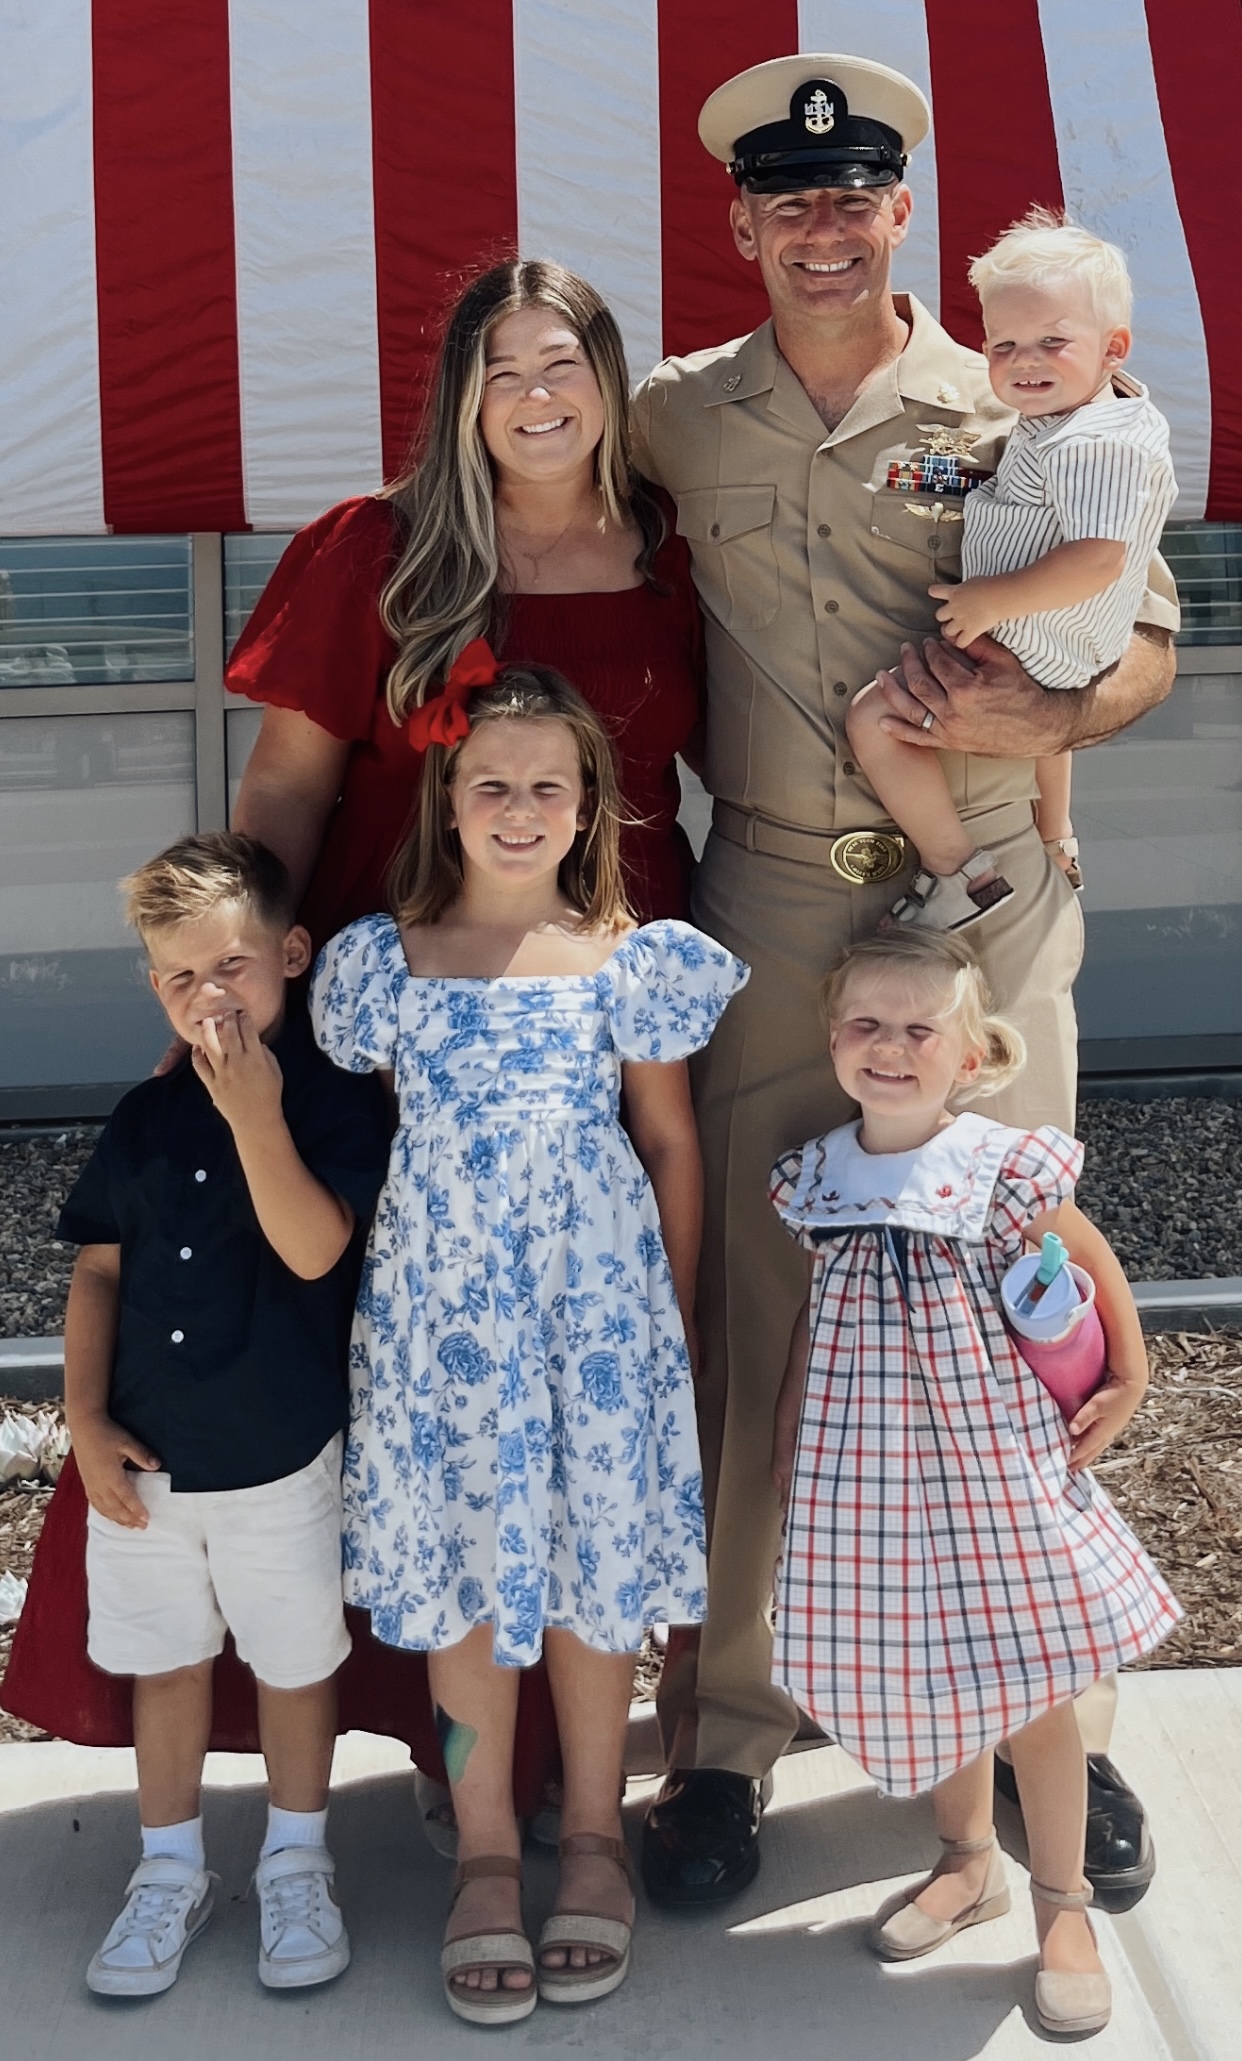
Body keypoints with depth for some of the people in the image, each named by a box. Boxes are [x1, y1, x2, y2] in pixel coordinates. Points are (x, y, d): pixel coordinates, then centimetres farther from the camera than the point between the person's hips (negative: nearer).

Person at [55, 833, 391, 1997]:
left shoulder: (334, 1104, -10)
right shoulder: (144, 1118, 3)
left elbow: (315, 1249, -23)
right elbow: (99, 1271, 6)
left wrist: (256, 1115, -31)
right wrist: (86, 1419, -2)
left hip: (279, 1460, -4)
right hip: (142, 1459, 4)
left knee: (294, 1666, 11)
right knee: (162, 1665, 16)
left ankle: (296, 1864, 32)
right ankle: (170, 1873, 33)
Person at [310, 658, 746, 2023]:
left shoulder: (630, 962, -3)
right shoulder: (379, 961, -1)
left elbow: (670, 1145, 4)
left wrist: (677, 1319, 6)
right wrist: (359, 1307, 4)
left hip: (595, 1309, 0)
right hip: (437, 1314, 1)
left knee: (594, 1573, 9)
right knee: (461, 1577, 9)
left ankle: (592, 1835, 30)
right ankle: (484, 1852, 26)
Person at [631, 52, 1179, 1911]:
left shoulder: (1011, 415, 4)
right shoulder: (677, 422, 9)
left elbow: (1146, 636, 6)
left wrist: (1047, 718, -16)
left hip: (985, 900, -1)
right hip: (771, 904, 1)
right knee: (751, 1310, 2)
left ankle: (1067, 1732, 17)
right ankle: (721, 1737, 14)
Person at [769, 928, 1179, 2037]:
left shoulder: (1008, 1171, -13)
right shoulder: (813, 1179, -2)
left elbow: (1093, 1262, 4)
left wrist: (1127, 1380, 6)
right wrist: (787, 1433, 11)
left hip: (998, 1455, -3)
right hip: (867, 1465, 3)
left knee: (1033, 1683, 6)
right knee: (918, 1678, 15)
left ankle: (1062, 1901, 26)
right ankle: (968, 1861, 39)